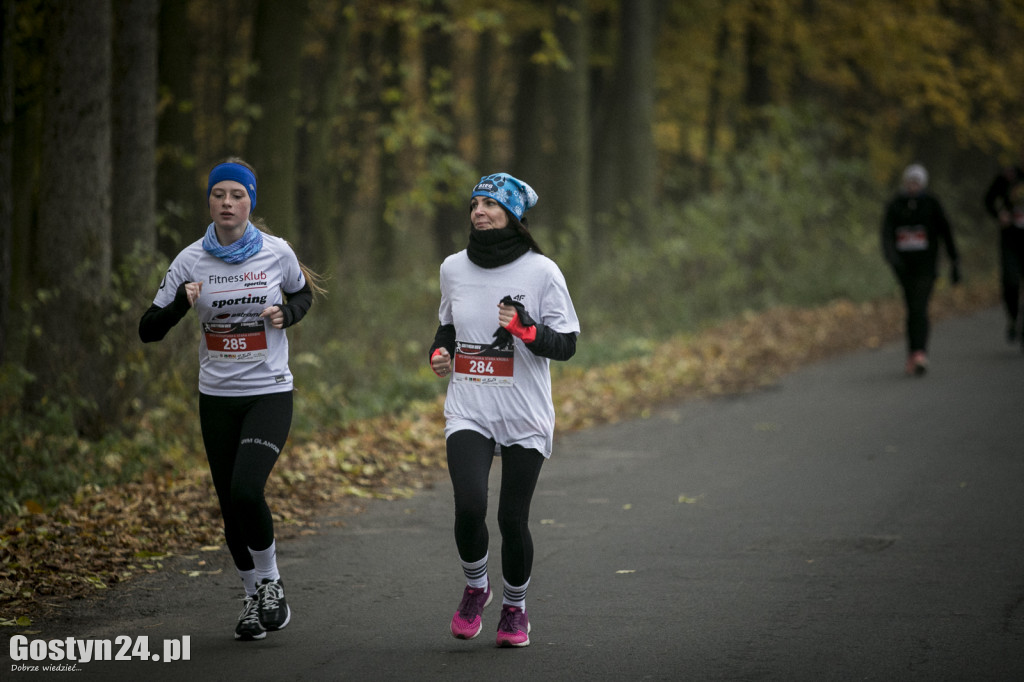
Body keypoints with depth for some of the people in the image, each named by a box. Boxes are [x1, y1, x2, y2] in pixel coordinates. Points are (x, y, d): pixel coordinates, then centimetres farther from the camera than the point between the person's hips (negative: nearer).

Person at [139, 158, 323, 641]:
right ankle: (253, 597, 26)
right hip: (217, 398, 2)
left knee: (246, 490, -21)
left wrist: (286, 314, -6)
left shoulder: (277, 252, -4)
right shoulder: (191, 261, -3)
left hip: (270, 393, -2)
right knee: (231, 505, 5)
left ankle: (271, 582, 2)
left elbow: (303, 293, 17)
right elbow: (148, 330, -2)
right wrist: (181, 303, -21)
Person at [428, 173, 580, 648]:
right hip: (467, 412, 2)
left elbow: (565, 345, -5)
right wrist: (439, 352, 2)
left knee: (513, 519, 0)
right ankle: (475, 587, 11)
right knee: (469, 506, -18)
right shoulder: (454, 268, 5)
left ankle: (515, 607, 25)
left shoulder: (541, 271, -6)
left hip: (524, 418, -2)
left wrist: (526, 329, -23)